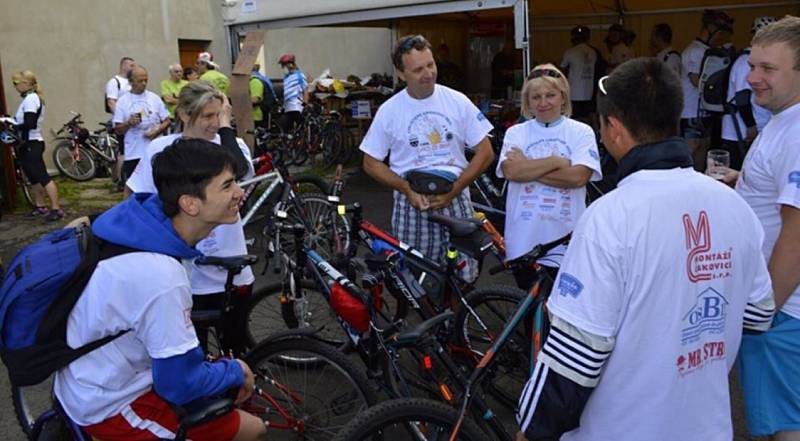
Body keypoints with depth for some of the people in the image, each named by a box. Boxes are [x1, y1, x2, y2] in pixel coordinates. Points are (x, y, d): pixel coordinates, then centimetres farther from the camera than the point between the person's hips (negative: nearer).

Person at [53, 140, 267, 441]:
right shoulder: (162, 278, -35)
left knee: (232, 384, 17)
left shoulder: (142, 215, -10)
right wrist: (236, 371, -7)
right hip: (109, 409, -8)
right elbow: (181, 386, -26)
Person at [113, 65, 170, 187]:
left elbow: (167, 121, 7)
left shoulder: (154, 98, 5)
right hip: (133, 154, -1)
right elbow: (118, 130, 2)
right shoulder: (122, 101, 2)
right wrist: (129, 123, -18)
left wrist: (157, 131, -12)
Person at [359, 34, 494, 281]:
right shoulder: (389, 111, -1)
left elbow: (485, 153, 2)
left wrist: (453, 191, -8)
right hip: (411, 202, -1)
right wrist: (408, 189, -11)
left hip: (454, 200, 1)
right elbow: (371, 163, 4)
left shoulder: (458, 102, 0)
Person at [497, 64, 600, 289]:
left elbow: (578, 176, -13)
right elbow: (510, 171, -12)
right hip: (524, 239, 2)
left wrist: (528, 169, -10)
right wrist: (557, 161, -10)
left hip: (565, 238, -2)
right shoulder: (516, 133, 6)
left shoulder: (581, 132, 1)